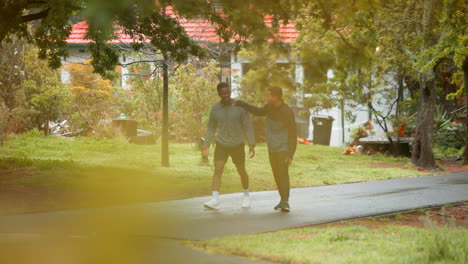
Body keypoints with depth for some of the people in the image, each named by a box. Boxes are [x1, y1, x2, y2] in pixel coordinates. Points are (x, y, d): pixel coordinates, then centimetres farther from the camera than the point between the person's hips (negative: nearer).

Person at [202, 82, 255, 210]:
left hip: (237, 146, -1)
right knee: (217, 171, -15)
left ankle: (246, 195, 37)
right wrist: (206, 145, -2)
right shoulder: (215, 109, -4)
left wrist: (252, 145, -14)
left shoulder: (239, 107, -12)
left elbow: (248, 126, -9)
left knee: (242, 171, 12)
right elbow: (211, 128, 7)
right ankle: (215, 200, -22)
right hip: (221, 145, 1)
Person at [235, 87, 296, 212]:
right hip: (272, 149, 6)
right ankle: (283, 199, 18)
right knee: (277, 175, 8)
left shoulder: (287, 112, -17)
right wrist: (241, 103, 19)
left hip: (283, 149, -6)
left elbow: (292, 134, -14)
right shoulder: (270, 106, 2)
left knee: (283, 173, -15)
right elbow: (259, 112, 24)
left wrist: (290, 155, -18)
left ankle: (285, 202, -18)